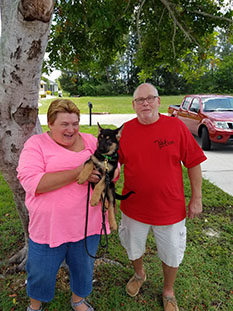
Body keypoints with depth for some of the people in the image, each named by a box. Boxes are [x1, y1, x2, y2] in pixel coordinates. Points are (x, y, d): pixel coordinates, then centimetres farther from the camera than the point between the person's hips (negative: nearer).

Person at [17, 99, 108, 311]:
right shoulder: (36, 144, -10)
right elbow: (31, 182, -23)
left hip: (87, 224, 3)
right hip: (48, 227, -2)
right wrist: (77, 172, -27)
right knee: (41, 272, 19)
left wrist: (100, 174, -20)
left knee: (84, 267, 24)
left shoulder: (91, 141, 1)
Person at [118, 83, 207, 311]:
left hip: (170, 208, -1)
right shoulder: (126, 130, -7)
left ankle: (168, 291, 49)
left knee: (172, 255, 18)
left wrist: (196, 198, -5)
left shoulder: (176, 126, -12)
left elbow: (194, 163, -7)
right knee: (133, 248, 24)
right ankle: (139, 274, 58)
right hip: (134, 207, 2)